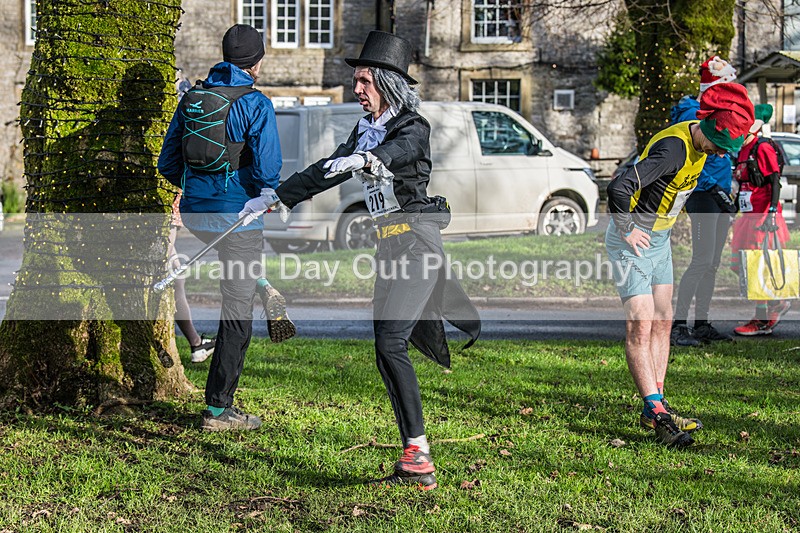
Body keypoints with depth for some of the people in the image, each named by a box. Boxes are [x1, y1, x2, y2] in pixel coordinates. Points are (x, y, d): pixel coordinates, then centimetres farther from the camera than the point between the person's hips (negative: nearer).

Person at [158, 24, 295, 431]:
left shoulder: (192, 97, 7)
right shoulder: (256, 105, -11)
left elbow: (167, 164, 10)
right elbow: (267, 171, -17)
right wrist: (267, 195, 6)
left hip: (194, 213, 6)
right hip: (236, 213, -6)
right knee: (237, 313, 3)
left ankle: (269, 295, 34)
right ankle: (218, 410, 6)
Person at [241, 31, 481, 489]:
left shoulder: (413, 127, -7)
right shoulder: (366, 131, 17)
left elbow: (398, 150, -29)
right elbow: (326, 172, 23)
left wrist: (366, 158, -49)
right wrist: (277, 198, 22)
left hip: (416, 241, -8)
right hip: (389, 245, 8)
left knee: (390, 343, -19)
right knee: (389, 346, 3)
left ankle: (418, 453, -18)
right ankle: (417, 463, 3)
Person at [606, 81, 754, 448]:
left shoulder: (700, 144, 1)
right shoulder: (674, 148, -29)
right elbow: (619, 187, -38)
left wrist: (665, 224, 17)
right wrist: (626, 232, -24)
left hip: (660, 238, 10)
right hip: (633, 239, -9)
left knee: (662, 322, 9)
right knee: (640, 324, -13)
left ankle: (655, 408, 14)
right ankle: (656, 413, -16)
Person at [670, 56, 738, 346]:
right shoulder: (693, 115, -12)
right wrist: (715, 188, -21)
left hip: (719, 196, 9)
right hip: (702, 195, -9)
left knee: (713, 263, 10)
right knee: (702, 260, -14)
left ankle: (701, 324, 15)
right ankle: (677, 325, -13)